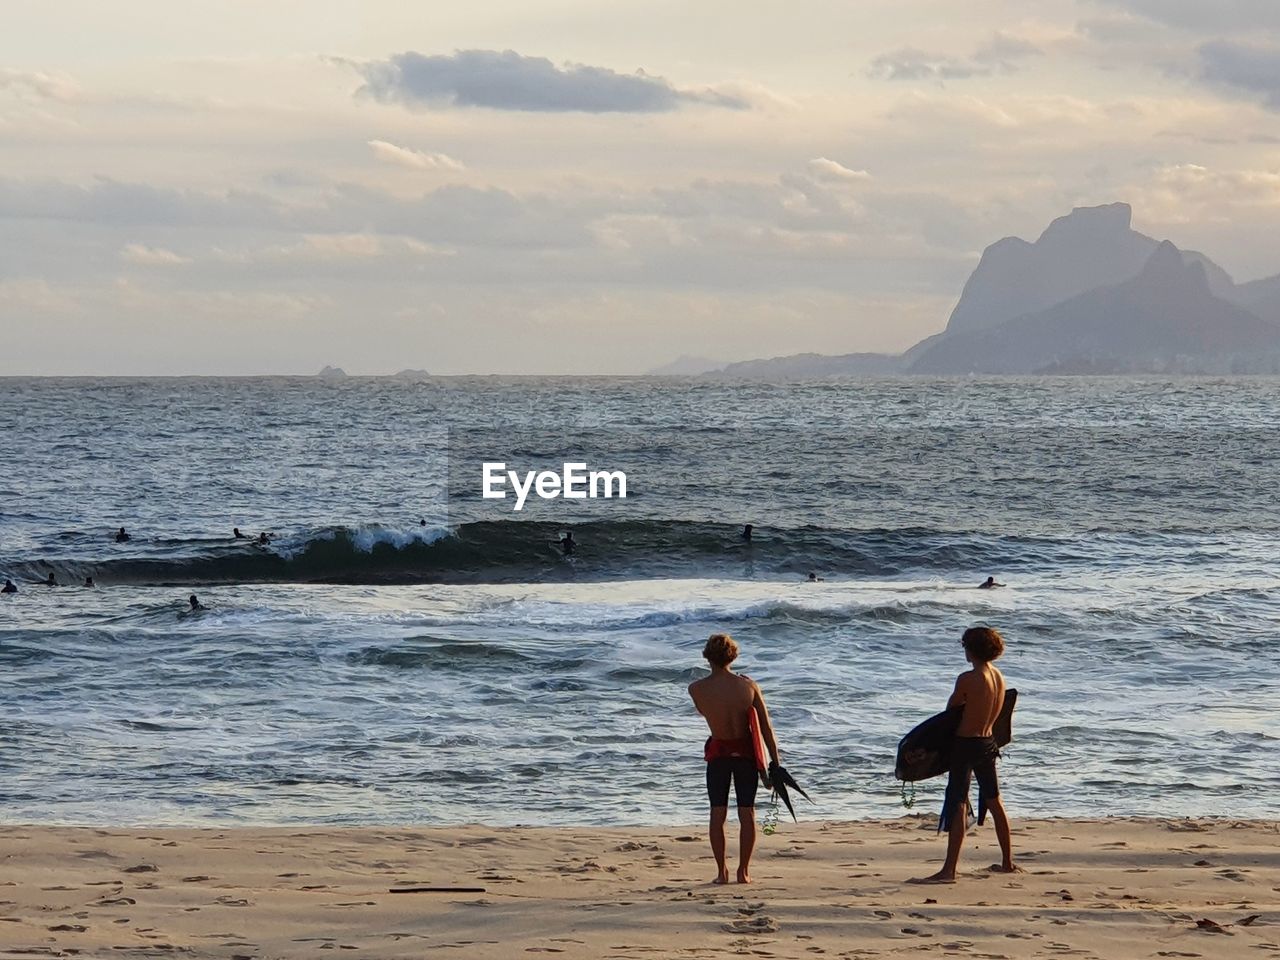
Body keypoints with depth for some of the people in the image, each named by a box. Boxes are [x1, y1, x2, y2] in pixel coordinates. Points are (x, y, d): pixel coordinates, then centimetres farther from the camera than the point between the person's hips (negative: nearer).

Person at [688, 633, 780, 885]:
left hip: (718, 752, 0)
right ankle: (744, 871, 8)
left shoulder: (696, 689, -13)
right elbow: (766, 727, -8)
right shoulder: (748, 685, -11)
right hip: (745, 751, 0)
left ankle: (721, 871, 7)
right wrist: (775, 761, -1)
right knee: (747, 813, 8)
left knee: (718, 814, 8)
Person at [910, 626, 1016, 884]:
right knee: (994, 800, 19)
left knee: (958, 805, -8)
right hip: (988, 743, 7)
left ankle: (949, 870, -12)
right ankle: (1007, 862, 28)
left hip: (965, 744, -7)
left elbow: (951, 707, -5)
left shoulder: (967, 679, -19)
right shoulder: (999, 677, 4)